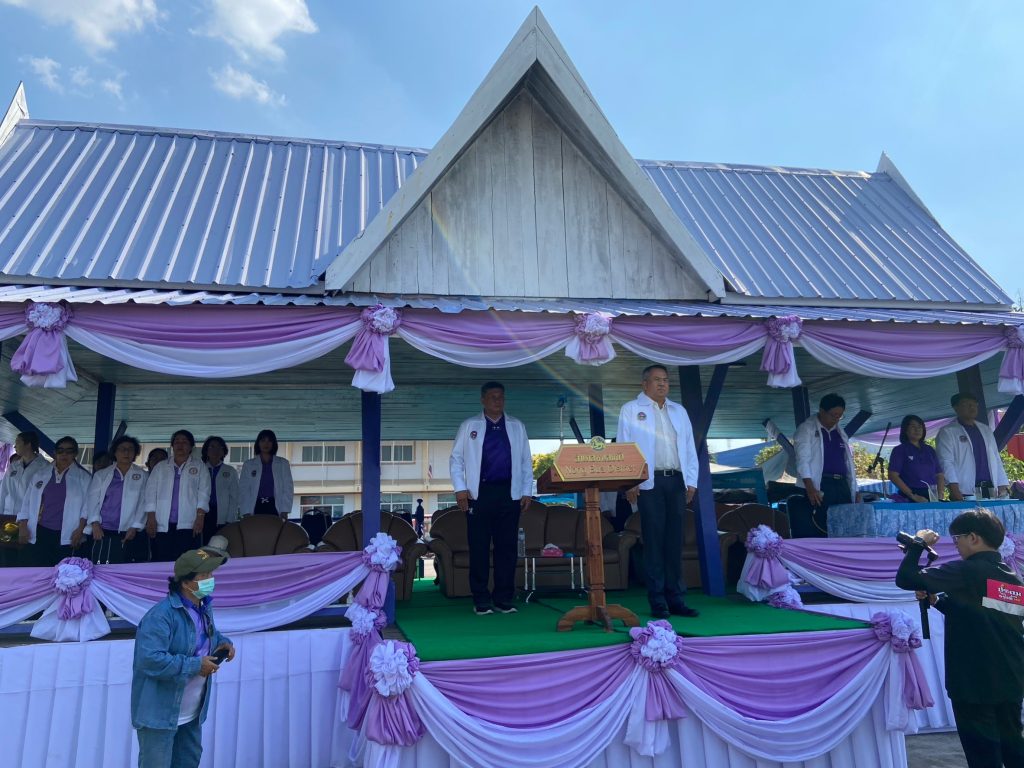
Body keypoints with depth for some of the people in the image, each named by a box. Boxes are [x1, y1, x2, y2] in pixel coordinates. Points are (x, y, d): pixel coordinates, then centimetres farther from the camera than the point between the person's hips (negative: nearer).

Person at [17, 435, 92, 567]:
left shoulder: (84, 477, 3)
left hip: (66, 535, -2)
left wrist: (80, 529, -7)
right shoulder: (40, 473, 10)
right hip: (39, 532, 2)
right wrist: (23, 526, 3)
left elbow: (87, 505, 1)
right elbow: (27, 500, 11)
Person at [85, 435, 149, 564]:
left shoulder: (142, 476, 8)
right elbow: (93, 500, 7)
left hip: (131, 535, -1)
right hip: (104, 534, 2)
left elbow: (143, 503, 1)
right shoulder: (101, 475, 15)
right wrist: (95, 523, -6)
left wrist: (135, 527, -8)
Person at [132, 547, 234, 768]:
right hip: (159, 713, -9)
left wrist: (222, 642, -2)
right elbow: (150, 659, -34)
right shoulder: (161, 615, -27)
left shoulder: (204, 607, 3)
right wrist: (195, 666, -27)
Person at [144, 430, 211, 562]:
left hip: (187, 524, -2)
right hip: (161, 525, 2)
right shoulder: (160, 467, 17)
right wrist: (151, 518, 0)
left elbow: (203, 492, 3)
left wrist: (200, 516, -8)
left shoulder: (199, 467, 11)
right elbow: (151, 492, 10)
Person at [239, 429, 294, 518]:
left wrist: (285, 511, -5)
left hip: (275, 508, 0)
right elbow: (243, 489, 8)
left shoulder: (283, 463, 12)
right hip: (256, 508, 1)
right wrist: (246, 512, -4)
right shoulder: (248, 464, 14)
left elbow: (288, 488, 7)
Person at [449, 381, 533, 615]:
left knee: (507, 547, 4)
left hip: (509, 493, 2)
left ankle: (504, 599, 14)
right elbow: (456, 459, 5)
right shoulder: (469, 426, 7)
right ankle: (481, 600, 12)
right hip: (479, 493, -1)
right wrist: (460, 488, -5)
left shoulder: (517, 426, 12)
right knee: (479, 547, 2)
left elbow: (526, 461, 12)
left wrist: (526, 491, 5)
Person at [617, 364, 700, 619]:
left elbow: (690, 447, 17)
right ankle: (658, 602, 4)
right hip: (649, 482, -4)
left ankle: (676, 599, 11)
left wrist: (691, 481, 8)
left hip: (677, 481, 4)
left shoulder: (679, 411, 19)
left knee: (675, 542, 5)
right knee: (654, 542, -2)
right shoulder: (631, 410, 6)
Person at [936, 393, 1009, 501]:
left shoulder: (986, 430, 20)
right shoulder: (947, 432, 1)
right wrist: (954, 490, -19)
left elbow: (996, 459, 18)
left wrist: (1003, 486, 8)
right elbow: (946, 462, -9)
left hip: (989, 491, 5)